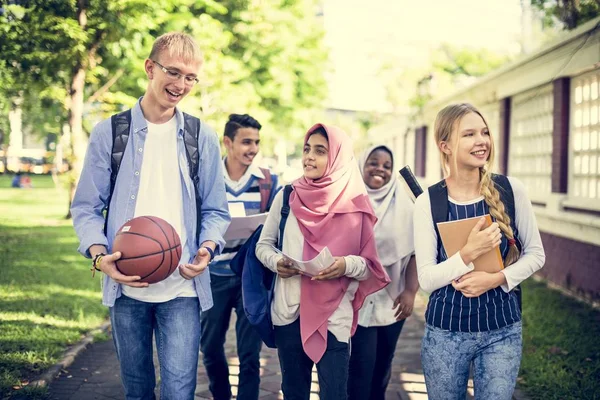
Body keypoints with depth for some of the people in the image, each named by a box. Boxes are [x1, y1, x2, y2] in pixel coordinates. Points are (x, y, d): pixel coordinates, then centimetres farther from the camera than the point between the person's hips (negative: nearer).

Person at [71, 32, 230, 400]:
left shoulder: (203, 139, 4)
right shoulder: (109, 133, 1)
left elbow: (215, 211, 8)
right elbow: (87, 207, 3)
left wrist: (207, 250, -12)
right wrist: (100, 256, -14)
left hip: (182, 287, 0)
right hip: (125, 287, 1)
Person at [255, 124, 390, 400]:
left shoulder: (355, 206, -5)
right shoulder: (286, 197, 1)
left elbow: (371, 264, -1)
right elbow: (263, 244, 10)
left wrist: (348, 265, -22)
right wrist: (274, 261, -11)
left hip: (334, 315, -2)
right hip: (288, 311, 3)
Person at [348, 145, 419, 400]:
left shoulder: (403, 206, 1)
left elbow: (416, 252, 1)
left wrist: (410, 291, -9)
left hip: (392, 301, 3)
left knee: (382, 367, 16)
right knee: (361, 369, -6)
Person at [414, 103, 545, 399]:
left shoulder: (511, 189, -5)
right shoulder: (428, 202, -9)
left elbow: (535, 253, 3)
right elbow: (426, 279, -10)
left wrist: (497, 278, -14)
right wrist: (468, 254, -25)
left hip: (503, 330, 1)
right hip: (445, 332, 0)